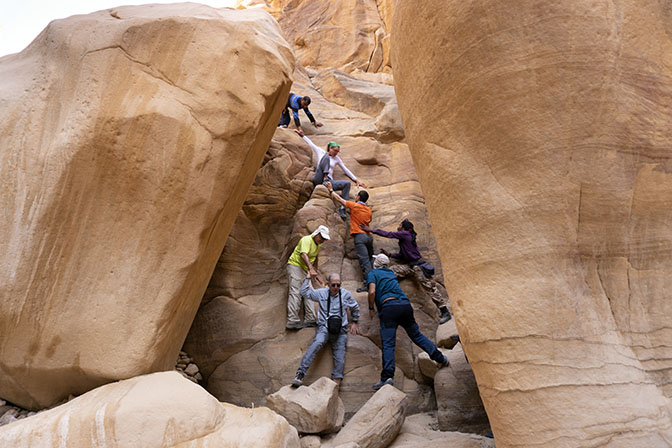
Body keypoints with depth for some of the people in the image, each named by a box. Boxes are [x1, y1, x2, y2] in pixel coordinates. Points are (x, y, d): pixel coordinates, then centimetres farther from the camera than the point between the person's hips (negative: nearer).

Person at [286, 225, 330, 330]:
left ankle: (310, 320, 5)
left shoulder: (319, 244, 12)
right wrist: (311, 269, -47)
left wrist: (316, 273, 22)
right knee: (296, 292, -17)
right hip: (295, 265, -9)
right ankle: (292, 320, -22)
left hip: (305, 270, 9)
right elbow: (304, 255, -34)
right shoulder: (307, 240, -17)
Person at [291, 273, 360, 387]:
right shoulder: (321, 293, 9)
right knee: (318, 343, -31)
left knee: (340, 358, -17)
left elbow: (355, 308, 28)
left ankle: (336, 382, -19)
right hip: (324, 327, -2)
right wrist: (308, 278, 14)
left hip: (340, 330, 2)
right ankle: (300, 375, -36)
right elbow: (304, 292, 14)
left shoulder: (346, 294, 11)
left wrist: (354, 322, 28)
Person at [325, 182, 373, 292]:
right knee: (370, 259, 12)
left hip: (359, 236, -6)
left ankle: (368, 284, -16)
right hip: (369, 235, 6)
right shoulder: (368, 210, 16)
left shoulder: (354, 206, 0)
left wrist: (331, 190, 24)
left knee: (364, 261, -12)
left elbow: (339, 199, 10)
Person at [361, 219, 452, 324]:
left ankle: (445, 312, -2)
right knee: (392, 270, -4)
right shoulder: (403, 238, 16)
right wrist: (389, 254, 10)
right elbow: (401, 256, 18)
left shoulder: (405, 234, -10)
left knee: (430, 287, -7)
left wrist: (370, 230, -5)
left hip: (418, 265, -9)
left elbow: (387, 234, -10)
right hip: (409, 266, 9)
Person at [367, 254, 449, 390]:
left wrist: (370, 309, 6)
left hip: (388, 306, -5)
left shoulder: (373, 273, 10)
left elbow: (372, 291, -5)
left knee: (388, 344, -9)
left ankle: (387, 376, -18)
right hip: (405, 304, 5)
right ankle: (440, 358, 17)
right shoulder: (391, 273, 28)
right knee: (417, 335, 17)